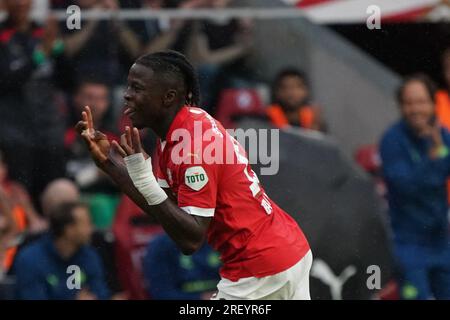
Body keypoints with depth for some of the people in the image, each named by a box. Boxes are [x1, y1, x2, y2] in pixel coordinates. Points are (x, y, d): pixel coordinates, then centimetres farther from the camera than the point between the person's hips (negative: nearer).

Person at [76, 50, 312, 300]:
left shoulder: (193, 144, -22)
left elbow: (191, 241, -24)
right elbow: (162, 207, 10)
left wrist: (144, 178, -31)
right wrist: (108, 161, 4)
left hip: (260, 270, -10)